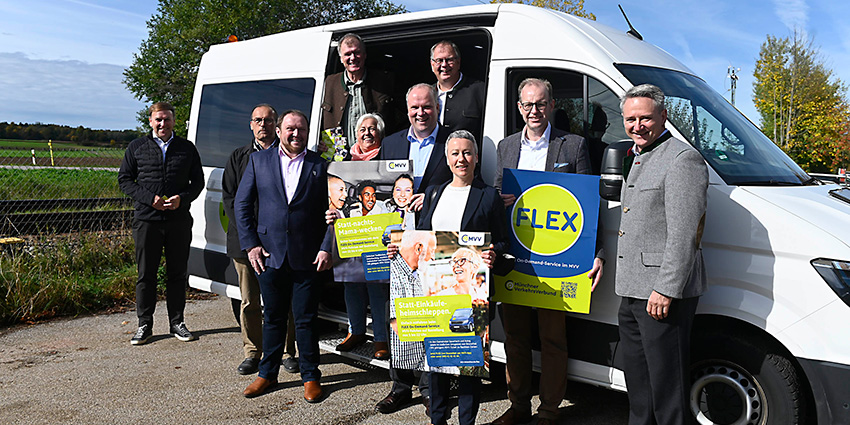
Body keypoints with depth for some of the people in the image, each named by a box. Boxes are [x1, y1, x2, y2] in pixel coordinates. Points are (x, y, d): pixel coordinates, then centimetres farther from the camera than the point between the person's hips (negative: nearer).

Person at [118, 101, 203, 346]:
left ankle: (176, 322, 18)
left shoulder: (187, 148, 11)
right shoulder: (137, 147, 9)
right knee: (146, 275, 4)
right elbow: (124, 179, 8)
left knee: (178, 273, 6)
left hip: (179, 220, 1)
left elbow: (198, 181, 12)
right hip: (146, 220, -1)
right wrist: (149, 199, -8)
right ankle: (144, 325, 15)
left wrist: (182, 199, -7)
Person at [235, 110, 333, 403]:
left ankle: (310, 377, 20)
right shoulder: (258, 161, 7)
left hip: (307, 257, -1)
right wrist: (250, 244, -1)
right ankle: (267, 374, 28)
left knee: (306, 319, 6)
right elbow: (242, 205, 6)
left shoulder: (321, 165, 3)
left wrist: (326, 248, -7)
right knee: (273, 317, 13)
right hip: (269, 255, 2)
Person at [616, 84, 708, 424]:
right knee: (636, 377, 20)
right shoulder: (635, 159, 18)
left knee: (666, 381, -1)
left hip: (665, 293, -10)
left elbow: (683, 234, -19)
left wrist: (666, 289, -22)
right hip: (632, 290, 10)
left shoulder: (682, 158, -12)